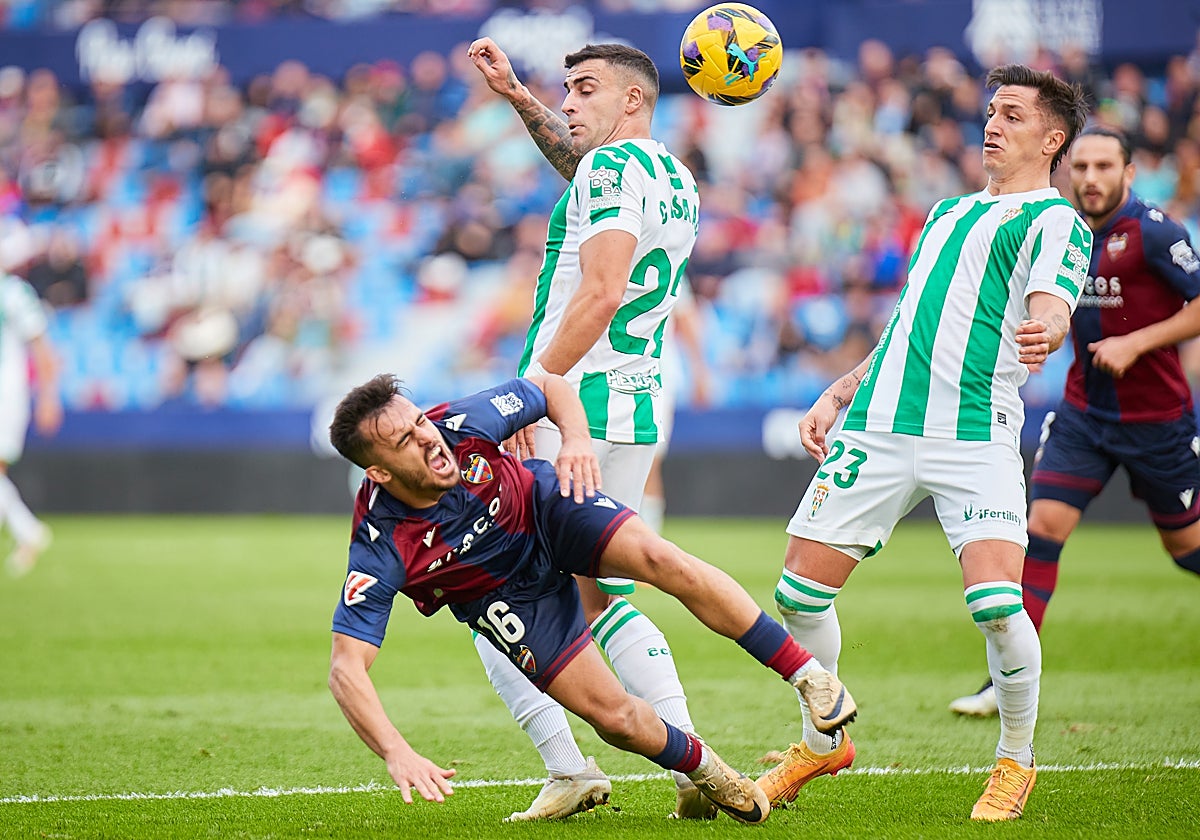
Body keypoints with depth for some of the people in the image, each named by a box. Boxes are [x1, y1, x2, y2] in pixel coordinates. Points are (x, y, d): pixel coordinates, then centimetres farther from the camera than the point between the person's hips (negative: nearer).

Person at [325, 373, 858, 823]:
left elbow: (550, 388, -8)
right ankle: (704, 771, 20)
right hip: (506, 595, -1)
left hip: (545, 506, 1)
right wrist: (396, 754, -49)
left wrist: (576, 438, -29)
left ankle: (808, 674, -13)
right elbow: (345, 669, -37)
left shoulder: (461, 422, -30)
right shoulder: (380, 547, -36)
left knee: (665, 563, -26)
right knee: (615, 717, -13)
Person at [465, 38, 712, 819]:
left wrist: (533, 390, -23)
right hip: (642, 410, 9)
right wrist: (518, 97, 36)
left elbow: (600, 293, -21)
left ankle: (570, 770, -10)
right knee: (602, 601, 16)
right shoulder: (675, 181, 17)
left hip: (573, 403, -9)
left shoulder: (613, 166, -10)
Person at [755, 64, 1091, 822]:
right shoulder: (949, 212, 24)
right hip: (878, 424, 6)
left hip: (975, 438, -6)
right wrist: (839, 393, 24)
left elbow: (1051, 306, -18)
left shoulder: (1054, 222, 2)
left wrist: (1043, 330, -41)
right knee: (800, 594, 2)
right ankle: (824, 743, 24)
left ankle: (1017, 760, 3)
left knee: (996, 603, -21)